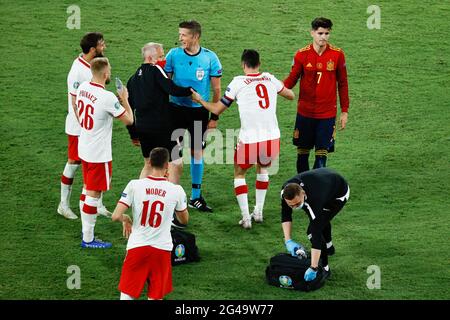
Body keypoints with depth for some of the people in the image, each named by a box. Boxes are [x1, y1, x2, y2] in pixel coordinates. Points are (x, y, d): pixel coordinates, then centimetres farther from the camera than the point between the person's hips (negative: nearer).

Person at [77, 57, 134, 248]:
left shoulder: (82, 88, -2)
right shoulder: (108, 98, -24)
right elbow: (129, 120, -13)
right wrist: (124, 99, 2)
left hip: (84, 149, 8)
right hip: (99, 154, -8)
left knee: (88, 190, 19)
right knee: (93, 194, 0)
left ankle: (86, 232, 28)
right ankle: (88, 239, 7)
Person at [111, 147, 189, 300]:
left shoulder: (134, 185, -7)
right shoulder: (176, 190, -4)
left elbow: (116, 216, -11)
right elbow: (184, 219, 16)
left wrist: (125, 219, 13)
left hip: (137, 247, 0)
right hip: (162, 249, 0)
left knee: (127, 294, 8)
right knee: (155, 296, 11)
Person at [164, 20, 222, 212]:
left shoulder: (210, 58, -7)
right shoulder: (173, 55, -6)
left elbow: (216, 89, 1)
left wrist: (214, 117, 0)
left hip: (199, 111, 1)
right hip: (176, 109, 0)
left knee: (197, 152, 10)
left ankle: (196, 197, 21)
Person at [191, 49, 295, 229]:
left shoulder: (238, 82, -2)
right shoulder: (270, 79, 7)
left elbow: (217, 110, 6)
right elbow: (291, 96, 25)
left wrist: (200, 100, 23)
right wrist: (281, 86, 45)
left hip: (249, 140, -3)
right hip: (272, 139, 3)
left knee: (239, 174, 20)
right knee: (262, 169, 32)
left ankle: (246, 217, 10)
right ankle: (258, 212, 31)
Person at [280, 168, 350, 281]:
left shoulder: (313, 200, -44)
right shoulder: (286, 191, -28)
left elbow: (316, 233, -43)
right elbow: (285, 215, -9)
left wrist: (313, 268, -43)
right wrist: (288, 241, -19)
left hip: (338, 195, -7)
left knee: (313, 230, -16)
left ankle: (324, 268, -2)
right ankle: (328, 248, 58)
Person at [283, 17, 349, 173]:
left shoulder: (337, 54, -4)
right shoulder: (302, 54, -4)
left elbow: (342, 84, 4)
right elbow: (292, 79, 1)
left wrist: (345, 111, 4)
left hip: (327, 114, -1)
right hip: (305, 112, 1)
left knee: (322, 153, -2)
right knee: (302, 152, 8)